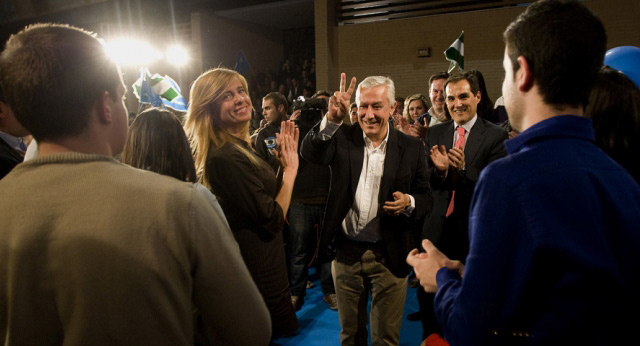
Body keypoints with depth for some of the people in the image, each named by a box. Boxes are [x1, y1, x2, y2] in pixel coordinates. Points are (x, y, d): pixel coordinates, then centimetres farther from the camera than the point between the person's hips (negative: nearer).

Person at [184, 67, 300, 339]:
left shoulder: (242, 147, 6)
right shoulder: (224, 157, -25)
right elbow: (273, 220, -23)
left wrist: (284, 162, 3)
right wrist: (291, 168, -14)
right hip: (258, 267, -10)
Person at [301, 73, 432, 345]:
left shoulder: (411, 147, -3)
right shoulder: (342, 137, -2)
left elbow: (426, 196, 2)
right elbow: (310, 153, -21)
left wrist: (409, 202, -20)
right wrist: (332, 118, -35)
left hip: (389, 257, -1)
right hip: (346, 253, 1)